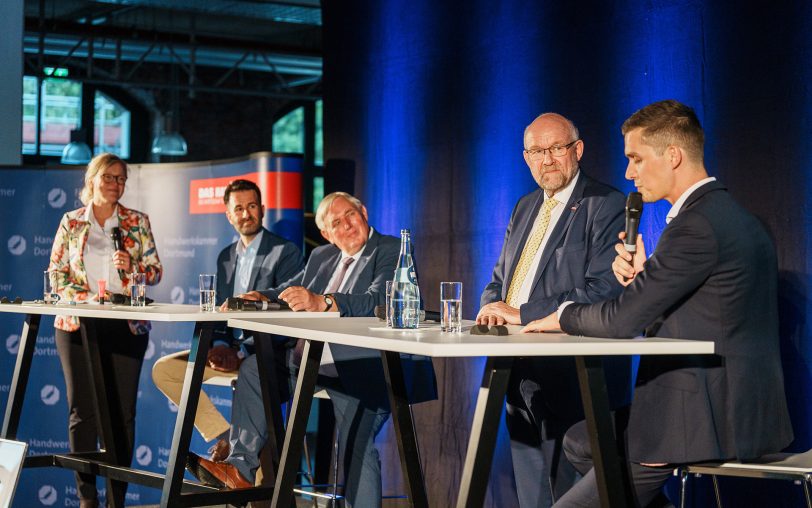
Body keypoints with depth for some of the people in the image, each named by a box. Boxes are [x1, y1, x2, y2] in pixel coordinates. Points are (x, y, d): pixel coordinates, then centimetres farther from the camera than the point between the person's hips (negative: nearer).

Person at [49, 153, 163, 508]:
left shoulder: (137, 222, 8)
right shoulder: (71, 222, 8)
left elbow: (155, 272, 7)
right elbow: (56, 273, 6)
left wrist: (131, 265, -12)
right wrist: (84, 297, -10)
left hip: (126, 326, 0)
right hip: (77, 324, 0)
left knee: (122, 411, -1)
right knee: (82, 409, -2)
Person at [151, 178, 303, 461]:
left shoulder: (286, 252, -5)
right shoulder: (226, 257, 18)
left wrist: (242, 352, -19)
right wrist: (220, 345, -6)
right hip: (230, 348, 7)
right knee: (164, 369, -5)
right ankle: (225, 437, -7)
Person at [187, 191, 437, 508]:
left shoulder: (391, 251, -6)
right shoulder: (322, 256, 18)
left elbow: (378, 300, -22)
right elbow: (290, 291, 21)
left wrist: (322, 302, -37)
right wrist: (260, 298, -3)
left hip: (362, 366, -8)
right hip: (313, 357, 8)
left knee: (356, 446, -25)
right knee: (255, 369, 0)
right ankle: (241, 468, -2)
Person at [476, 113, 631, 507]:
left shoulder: (607, 206, -8)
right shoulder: (525, 209, 18)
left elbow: (603, 292, -18)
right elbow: (499, 280, 23)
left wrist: (521, 313, -18)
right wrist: (493, 307, -2)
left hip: (571, 381, -8)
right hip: (520, 379, 8)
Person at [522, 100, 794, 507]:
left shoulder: (697, 225, -20)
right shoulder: (729, 215, 12)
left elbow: (623, 320, -19)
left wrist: (562, 316, 0)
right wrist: (642, 275, -1)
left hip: (706, 419, -10)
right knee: (579, 443, 22)